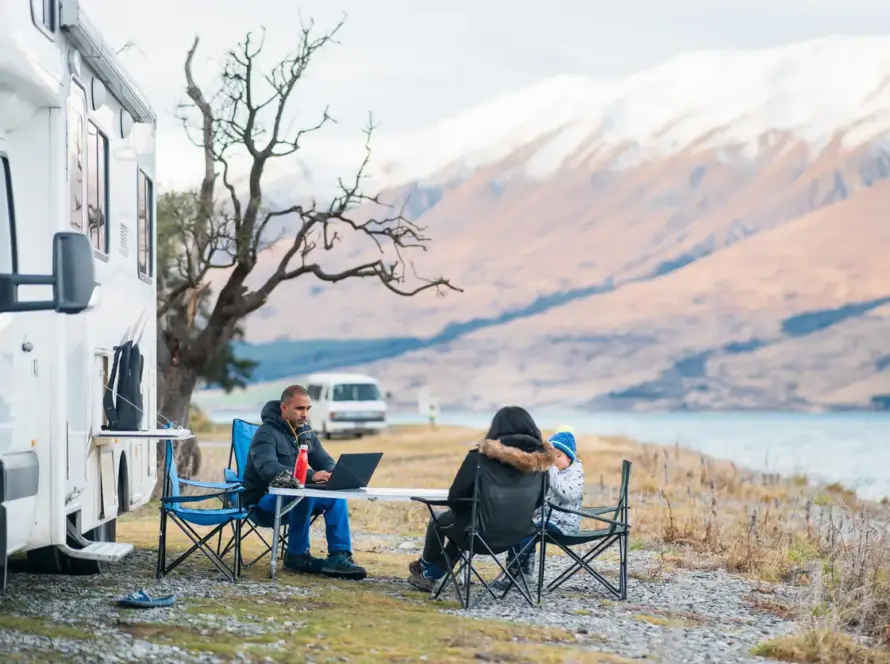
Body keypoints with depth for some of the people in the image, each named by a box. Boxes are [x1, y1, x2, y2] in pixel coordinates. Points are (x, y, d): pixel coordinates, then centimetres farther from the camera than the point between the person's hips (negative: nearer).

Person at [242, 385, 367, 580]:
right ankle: (296, 556, -22)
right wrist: (310, 476, -45)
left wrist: (333, 474, -19)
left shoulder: (305, 433, 7)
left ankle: (339, 556, -17)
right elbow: (268, 469, -34)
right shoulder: (267, 434, -17)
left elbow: (325, 461, 9)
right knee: (304, 494, -35)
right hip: (263, 498, -8)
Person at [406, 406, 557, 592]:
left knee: (439, 521, 29)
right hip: (519, 534, 5)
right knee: (460, 524, 34)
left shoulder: (481, 457, -14)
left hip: (483, 532, -5)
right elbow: (537, 502, 6)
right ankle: (430, 575, 43)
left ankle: (426, 565, 54)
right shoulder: (539, 459, -4)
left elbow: (454, 498, -9)